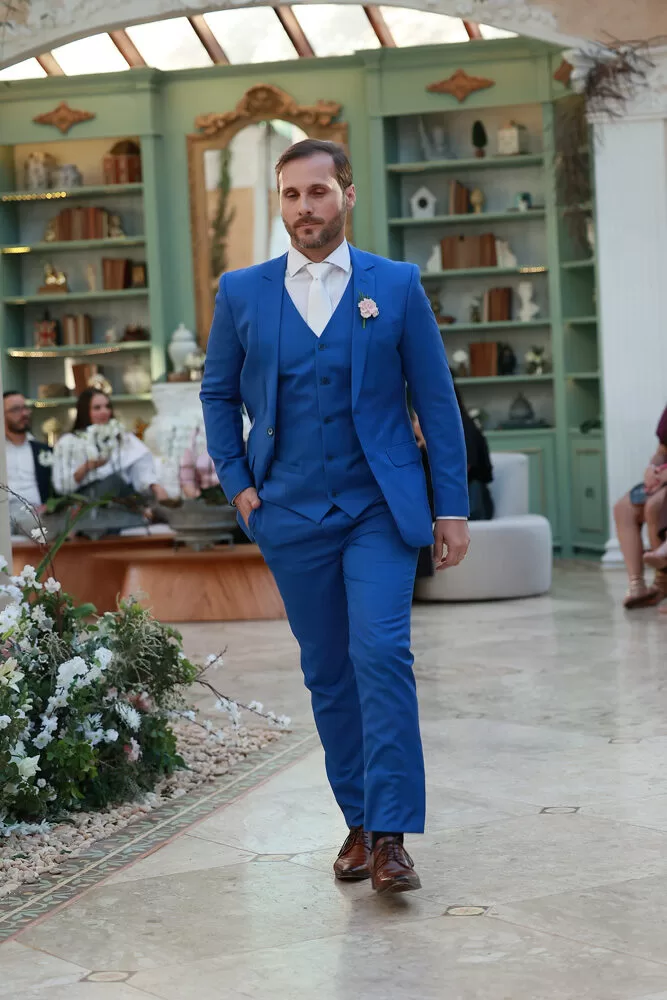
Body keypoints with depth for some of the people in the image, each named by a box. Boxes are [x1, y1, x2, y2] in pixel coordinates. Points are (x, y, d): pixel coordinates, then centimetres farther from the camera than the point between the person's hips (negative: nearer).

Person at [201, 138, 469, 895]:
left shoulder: (396, 286, 0)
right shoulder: (242, 293, 5)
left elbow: (436, 399, 2)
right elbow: (217, 393, 15)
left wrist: (452, 506, -2)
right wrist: (237, 483, 4)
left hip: (380, 507, -2)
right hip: (292, 515, 2)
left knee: (381, 655, -16)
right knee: (327, 674, 8)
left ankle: (390, 835, -13)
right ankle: (358, 823, 19)